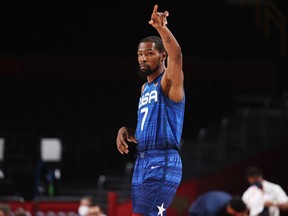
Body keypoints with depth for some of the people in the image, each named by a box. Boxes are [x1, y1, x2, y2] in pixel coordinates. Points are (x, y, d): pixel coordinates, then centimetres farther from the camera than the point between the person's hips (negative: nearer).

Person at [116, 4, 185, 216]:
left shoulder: (169, 81, -6)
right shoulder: (145, 88, 20)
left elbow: (176, 55, -28)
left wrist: (162, 28, -44)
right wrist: (126, 131, 7)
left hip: (163, 163, -9)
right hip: (142, 163, 9)